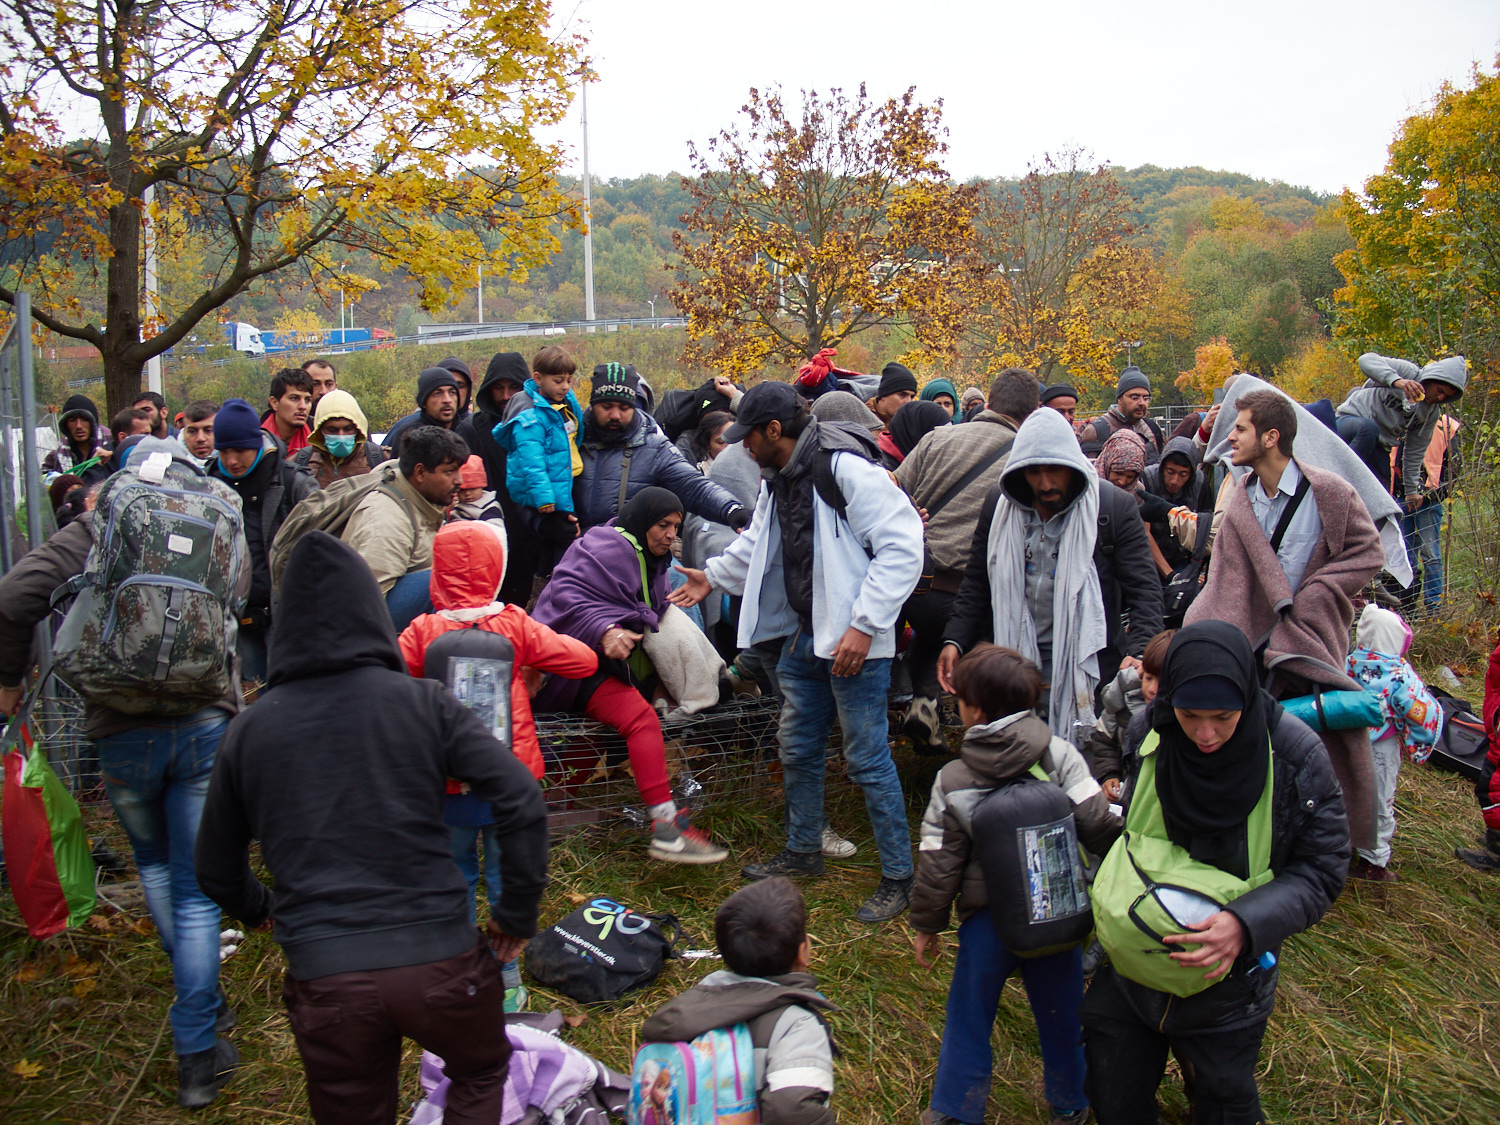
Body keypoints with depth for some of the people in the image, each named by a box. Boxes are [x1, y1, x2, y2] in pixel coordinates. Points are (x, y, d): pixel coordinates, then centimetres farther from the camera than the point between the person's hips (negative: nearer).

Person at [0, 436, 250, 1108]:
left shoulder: (98, 528, 2)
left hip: (121, 732, 0)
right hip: (205, 721, 0)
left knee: (154, 864, 26)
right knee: (198, 891, 8)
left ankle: (202, 1001, 35)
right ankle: (197, 1057, 14)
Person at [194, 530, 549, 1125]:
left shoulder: (247, 730, 4)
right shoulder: (423, 703, -3)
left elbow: (215, 870, 15)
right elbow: (521, 801, -10)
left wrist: (260, 910, 35)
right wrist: (517, 915, 2)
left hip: (323, 980, 2)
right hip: (438, 962, -1)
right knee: (481, 1073, 28)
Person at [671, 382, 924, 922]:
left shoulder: (846, 467, -20)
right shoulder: (779, 479, 11)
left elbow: (901, 547, -23)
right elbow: (758, 542, 30)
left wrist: (863, 625, -24)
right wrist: (715, 576, 24)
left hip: (855, 641, -9)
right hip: (804, 635, 9)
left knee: (867, 757, -3)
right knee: (797, 746, 19)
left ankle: (897, 876, 12)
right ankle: (803, 851, 38)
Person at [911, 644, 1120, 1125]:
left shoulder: (951, 783, -11)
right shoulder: (1061, 756, -10)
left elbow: (938, 866, -6)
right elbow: (1099, 825, -12)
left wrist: (926, 925, 7)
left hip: (987, 920, -1)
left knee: (968, 1018, 15)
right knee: (1061, 1013, 21)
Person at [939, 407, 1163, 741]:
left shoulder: (1116, 507, -7)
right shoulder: (998, 505, 2)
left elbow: (1144, 590, -7)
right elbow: (977, 583, 10)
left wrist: (1138, 652, -22)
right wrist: (955, 641, -1)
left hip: (1085, 666, -2)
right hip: (1013, 665, 3)